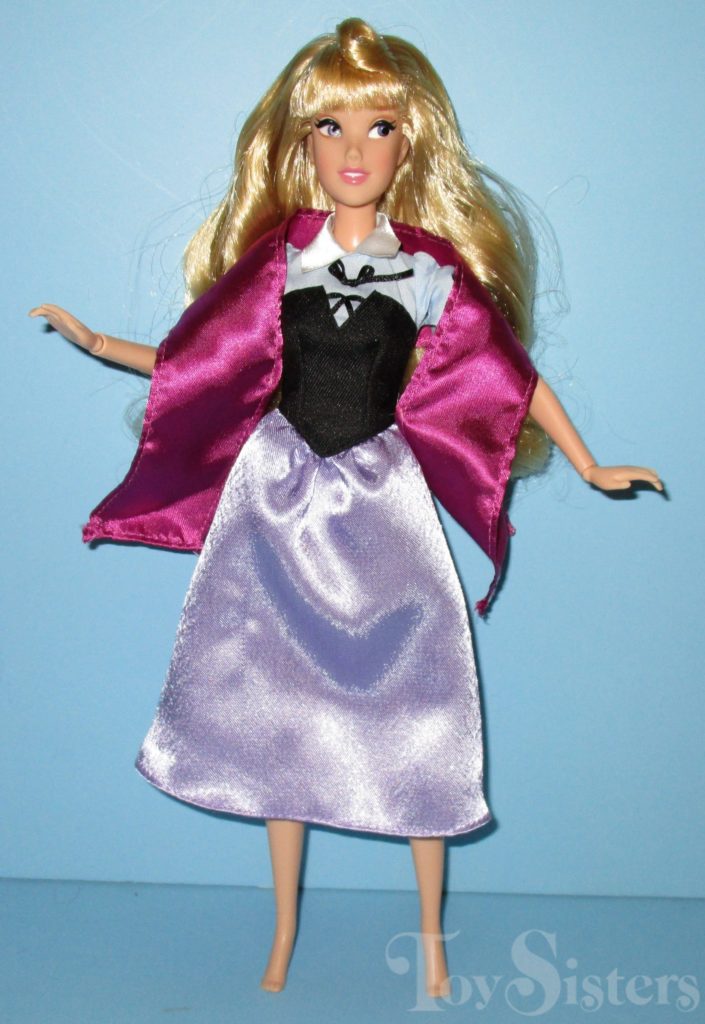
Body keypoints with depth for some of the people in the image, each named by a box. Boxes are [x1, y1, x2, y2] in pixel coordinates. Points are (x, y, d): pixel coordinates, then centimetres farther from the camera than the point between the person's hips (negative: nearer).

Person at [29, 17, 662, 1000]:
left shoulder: (432, 267, -2)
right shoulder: (276, 259, 1)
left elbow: (510, 373, 3)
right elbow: (196, 361, 8)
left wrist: (591, 467, 5)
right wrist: (95, 343, 5)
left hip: (382, 500, -1)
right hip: (281, 495, 2)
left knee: (408, 717, 3)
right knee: (278, 713, 8)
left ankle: (432, 943, 21)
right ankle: (284, 938, 25)